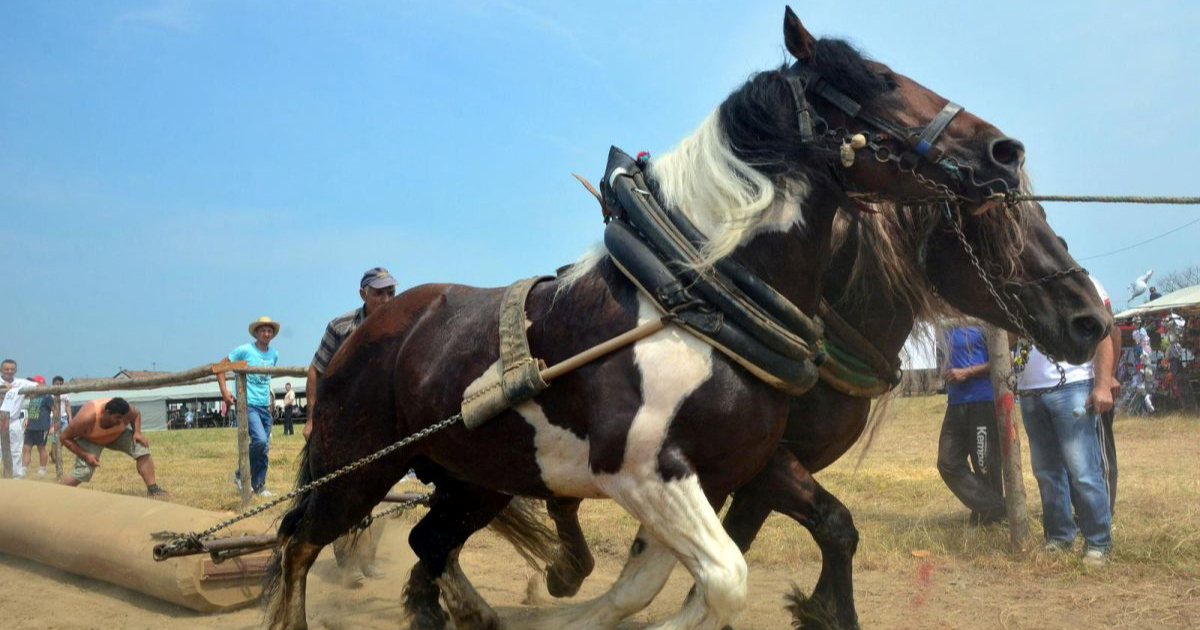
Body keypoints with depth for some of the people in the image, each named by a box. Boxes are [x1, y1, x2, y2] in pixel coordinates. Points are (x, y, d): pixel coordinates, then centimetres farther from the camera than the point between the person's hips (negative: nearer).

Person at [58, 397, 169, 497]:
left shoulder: (126, 411, -30)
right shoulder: (87, 417, -41)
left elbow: (137, 414, -2)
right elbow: (65, 438, -27)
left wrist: (137, 432, -20)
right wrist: (85, 455, -32)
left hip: (117, 435, 4)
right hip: (89, 440, -4)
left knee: (142, 449, -13)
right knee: (82, 473, -22)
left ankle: (153, 489, -3)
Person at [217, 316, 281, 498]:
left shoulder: (274, 355, 11)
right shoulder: (244, 350, -6)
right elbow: (221, 367, -2)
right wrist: (224, 392, -11)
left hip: (265, 406, 6)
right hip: (247, 404, -6)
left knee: (265, 447, 6)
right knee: (259, 440, -21)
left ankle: (259, 485, 18)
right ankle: (242, 474, -1)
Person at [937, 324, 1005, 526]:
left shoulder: (982, 322, -8)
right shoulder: (948, 326, 11)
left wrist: (967, 372, -15)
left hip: (983, 403, -7)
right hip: (956, 404, 7)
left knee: (985, 465, 0)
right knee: (948, 463, 0)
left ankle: (991, 516, 13)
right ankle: (994, 508, 2)